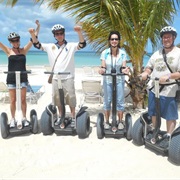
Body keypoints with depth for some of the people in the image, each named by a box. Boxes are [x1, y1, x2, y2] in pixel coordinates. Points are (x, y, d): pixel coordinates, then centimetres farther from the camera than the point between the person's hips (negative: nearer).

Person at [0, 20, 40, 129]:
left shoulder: (24, 50, 1)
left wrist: (38, 27, -7)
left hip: (23, 78, 0)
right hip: (11, 78, 0)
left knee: (23, 99, 7)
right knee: (13, 100, 7)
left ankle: (24, 118, 19)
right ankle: (13, 119, 19)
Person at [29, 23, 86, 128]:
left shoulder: (71, 46, -1)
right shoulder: (50, 46, 8)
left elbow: (82, 44, -16)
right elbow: (37, 45, 5)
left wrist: (79, 32, -33)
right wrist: (33, 34, -13)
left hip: (68, 78, -3)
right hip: (56, 78, 3)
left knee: (71, 99, 3)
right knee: (58, 100, 13)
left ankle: (73, 118, 16)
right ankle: (60, 118, 28)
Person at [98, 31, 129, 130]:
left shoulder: (123, 53, -1)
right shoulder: (105, 52, -3)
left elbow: (123, 66, -6)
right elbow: (103, 66, -8)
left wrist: (125, 69, -30)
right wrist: (102, 69, -31)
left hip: (119, 80, 0)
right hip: (107, 80, 0)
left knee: (120, 101, 2)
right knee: (107, 101, 6)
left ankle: (120, 121, 17)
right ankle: (107, 121, 18)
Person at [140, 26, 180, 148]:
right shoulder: (157, 53, 12)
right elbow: (149, 67, 17)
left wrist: (168, 76, -29)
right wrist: (146, 73, -5)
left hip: (169, 91, -6)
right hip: (154, 89, 6)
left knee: (170, 117, 6)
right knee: (154, 113, 17)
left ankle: (168, 137, 21)